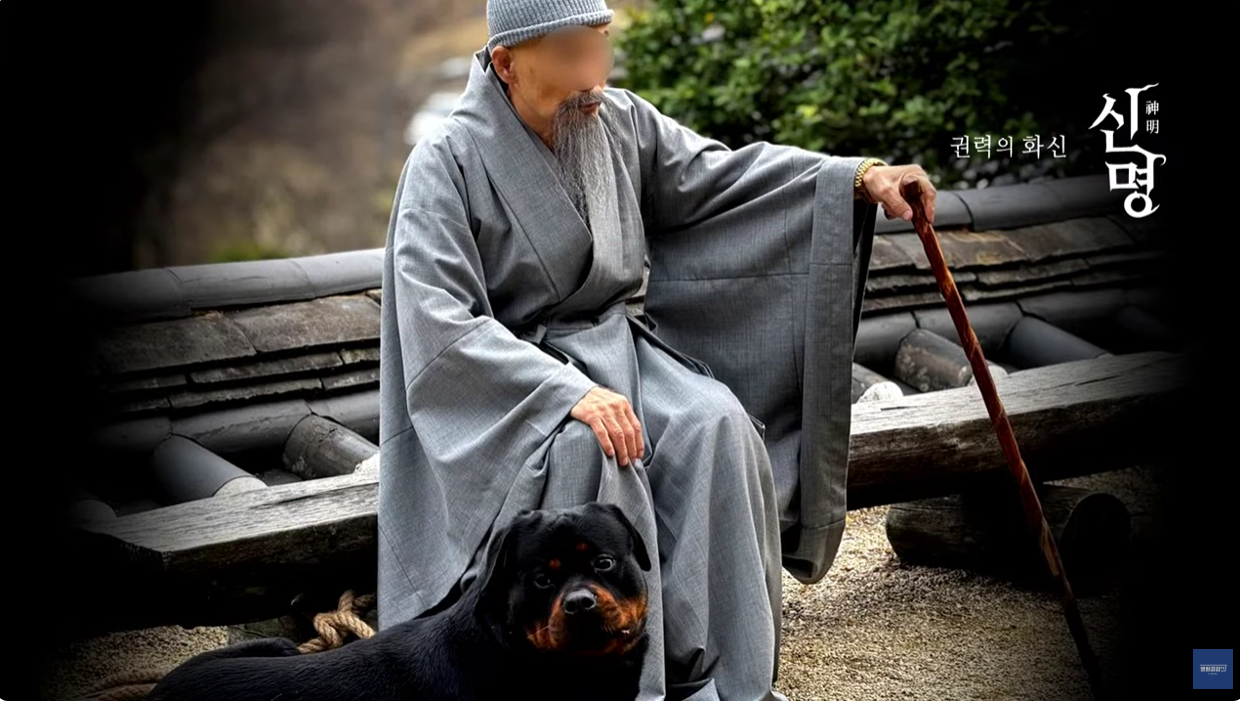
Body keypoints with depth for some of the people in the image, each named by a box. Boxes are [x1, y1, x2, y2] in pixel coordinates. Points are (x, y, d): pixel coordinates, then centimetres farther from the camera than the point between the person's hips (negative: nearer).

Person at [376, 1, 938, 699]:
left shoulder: (619, 121, 2)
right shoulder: (450, 163, -15)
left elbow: (716, 175, 6)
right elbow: (439, 324, -23)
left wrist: (859, 177, -7)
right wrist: (569, 391, -33)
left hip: (616, 347, 5)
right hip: (509, 381, -5)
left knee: (716, 428, -23)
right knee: (592, 451, -35)